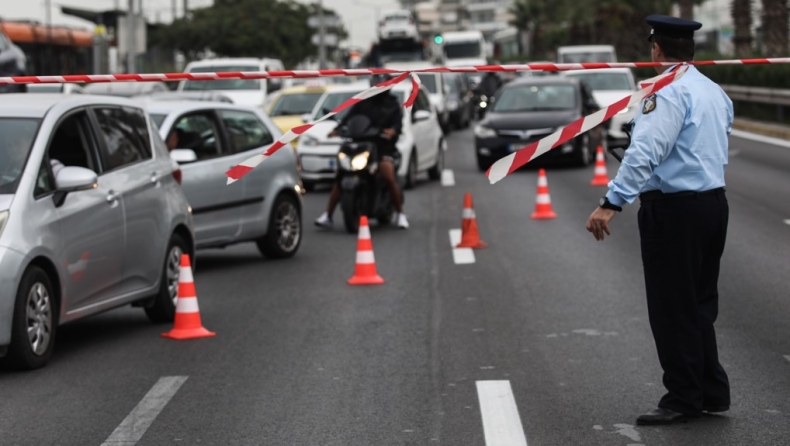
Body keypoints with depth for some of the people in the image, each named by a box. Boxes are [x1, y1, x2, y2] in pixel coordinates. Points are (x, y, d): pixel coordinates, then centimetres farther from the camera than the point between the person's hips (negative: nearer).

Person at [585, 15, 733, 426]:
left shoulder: (668, 91, -15)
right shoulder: (715, 92, 13)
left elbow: (646, 151, -25)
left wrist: (612, 202, -28)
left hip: (673, 207, -9)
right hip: (713, 202, 9)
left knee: (672, 308, 0)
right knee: (699, 303, 17)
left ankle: (684, 399, 5)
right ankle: (712, 393, 21)